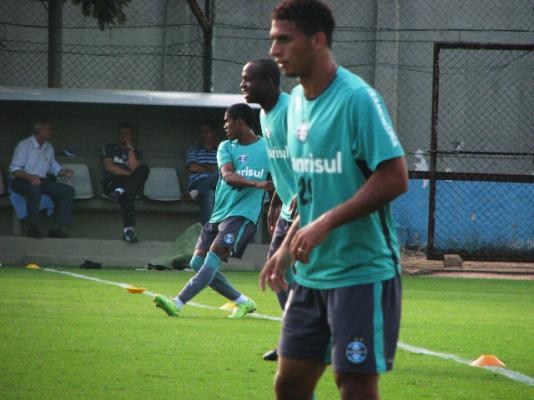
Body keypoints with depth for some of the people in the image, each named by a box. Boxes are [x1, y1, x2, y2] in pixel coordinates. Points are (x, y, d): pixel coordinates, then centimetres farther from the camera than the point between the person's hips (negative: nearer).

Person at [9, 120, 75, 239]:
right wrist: (30, 177, -32)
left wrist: (65, 172, 1)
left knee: (68, 191, -11)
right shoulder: (24, 145, -8)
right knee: (34, 189, -41)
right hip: (23, 181, -7)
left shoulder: (48, 147, 14)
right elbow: (14, 169, -14)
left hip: (43, 181, 7)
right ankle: (33, 228, -31)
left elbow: (54, 167, 23)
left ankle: (56, 227, -14)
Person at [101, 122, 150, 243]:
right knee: (127, 196, -39)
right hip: (111, 182, -2)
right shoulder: (109, 148, 19)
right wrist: (128, 173, -8)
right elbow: (109, 166, 0)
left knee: (144, 169, -33)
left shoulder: (136, 152, 21)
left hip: (130, 183, 2)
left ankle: (121, 191, -48)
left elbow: (134, 168, -1)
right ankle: (128, 229, -53)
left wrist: (130, 148, -3)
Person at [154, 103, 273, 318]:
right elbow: (228, 176, -11)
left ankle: (177, 304, -25)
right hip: (219, 213, 6)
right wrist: (256, 184, -28)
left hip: (243, 214, -6)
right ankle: (243, 302, 11)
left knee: (213, 258, -20)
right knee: (197, 262, 1)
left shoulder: (267, 148, 1)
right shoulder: (226, 147, 9)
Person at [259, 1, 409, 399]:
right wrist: (288, 249, 15)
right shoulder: (298, 100, 11)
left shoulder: (357, 98, -15)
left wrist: (326, 224, -22)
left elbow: (395, 178, -20)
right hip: (311, 273, 8)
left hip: (362, 274, -8)